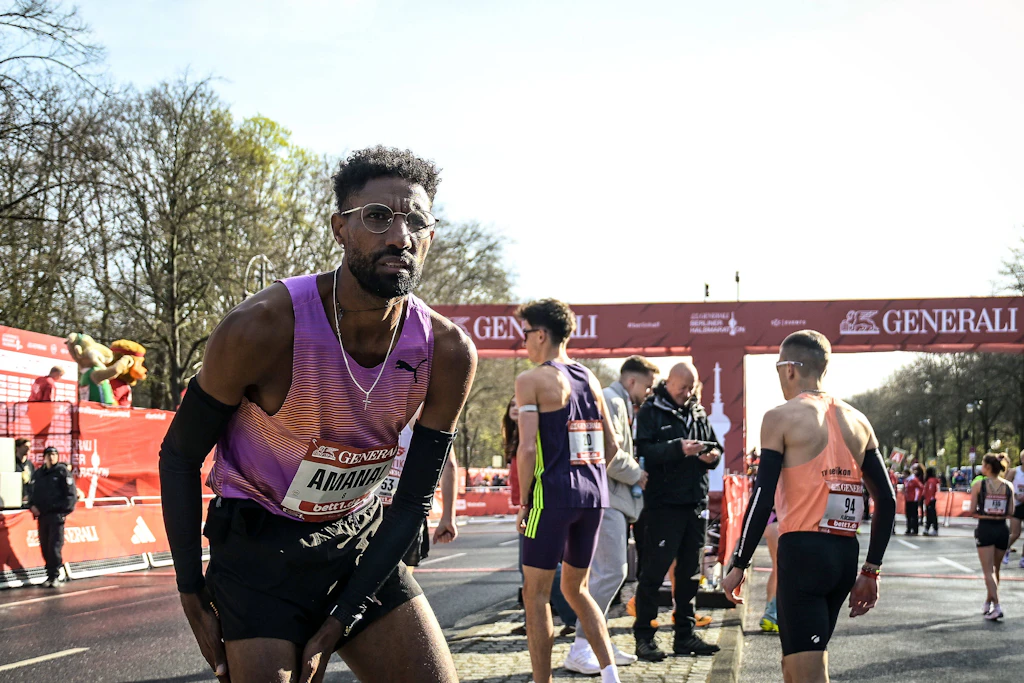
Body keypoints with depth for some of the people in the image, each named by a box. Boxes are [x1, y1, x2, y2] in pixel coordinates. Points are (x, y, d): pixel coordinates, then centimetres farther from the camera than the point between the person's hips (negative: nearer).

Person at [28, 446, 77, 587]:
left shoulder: (63, 471, -2)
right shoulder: (38, 474, 15)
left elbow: (71, 495, -6)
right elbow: (33, 493, 21)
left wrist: (62, 509, -14)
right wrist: (32, 505, 2)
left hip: (57, 515, -5)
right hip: (42, 516, 5)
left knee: (55, 547, -8)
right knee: (45, 547, 6)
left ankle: (55, 575, -1)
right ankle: (50, 575, 15)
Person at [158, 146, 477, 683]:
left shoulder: (448, 353, -13)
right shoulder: (264, 328, -24)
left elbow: (412, 502, -5)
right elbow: (179, 458, -10)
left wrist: (340, 623, -8)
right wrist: (194, 600, -9)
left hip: (360, 544, 4)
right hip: (258, 549, -3)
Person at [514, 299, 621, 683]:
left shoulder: (532, 380, -6)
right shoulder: (590, 379, 13)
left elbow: (528, 448, -13)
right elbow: (612, 447, 15)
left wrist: (523, 503, -5)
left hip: (553, 494, -7)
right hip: (594, 495, 7)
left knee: (536, 594, 3)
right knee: (576, 588, 19)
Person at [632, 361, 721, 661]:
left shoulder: (698, 413, 15)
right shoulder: (650, 411, -4)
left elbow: (715, 447, 19)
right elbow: (643, 451, -16)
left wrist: (712, 456, -3)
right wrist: (678, 448, -26)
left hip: (695, 502, 7)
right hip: (662, 504, -7)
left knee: (690, 572, 11)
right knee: (654, 569, -5)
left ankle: (685, 635, 20)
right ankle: (644, 636, 2)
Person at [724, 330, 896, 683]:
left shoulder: (781, 417, -5)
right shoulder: (857, 421, 13)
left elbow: (762, 498, -11)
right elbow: (887, 501, 11)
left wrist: (738, 565, -4)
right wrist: (871, 571, 17)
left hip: (802, 551, -7)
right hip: (845, 554, 7)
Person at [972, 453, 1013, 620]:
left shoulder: (978, 485, -8)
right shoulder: (1008, 486, 1)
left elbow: (972, 511, -7)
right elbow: (1010, 512, 3)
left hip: (985, 529, -4)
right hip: (1002, 529, 4)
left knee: (988, 571, -3)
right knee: (995, 569, 19)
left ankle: (997, 607, -16)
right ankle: (988, 604, 32)